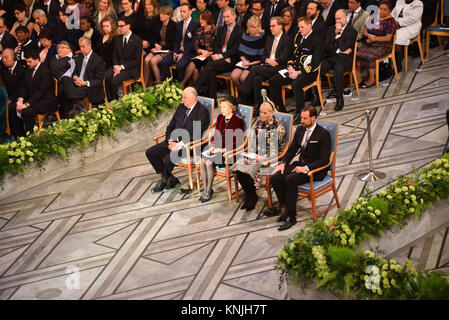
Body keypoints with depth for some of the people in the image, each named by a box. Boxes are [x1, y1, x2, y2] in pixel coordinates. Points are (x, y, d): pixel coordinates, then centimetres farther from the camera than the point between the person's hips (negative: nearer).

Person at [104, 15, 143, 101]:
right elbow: (114, 55, 14)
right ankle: (109, 99, -10)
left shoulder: (137, 40, -6)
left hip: (131, 69, -5)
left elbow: (137, 61, -9)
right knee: (104, 77, -22)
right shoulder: (117, 39, 13)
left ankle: (115, 99, -4)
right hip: (118, 66, 5)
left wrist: (122, 67, -17)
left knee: (114, 80, -29)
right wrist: (116, 66, -9)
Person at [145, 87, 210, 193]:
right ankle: (171, 179, 0)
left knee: (169, 157, -31)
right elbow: (170, 126, 17)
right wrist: (170, 140, -1)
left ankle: (164, 181, -3)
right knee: (150, 152, -6)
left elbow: (196, 135, -17)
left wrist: (180, 144, -19)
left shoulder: (202, 112, -10)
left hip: (188, 144, -8)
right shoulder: (181, 107, 13)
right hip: (174, 141, 8)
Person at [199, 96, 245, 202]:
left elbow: (238, 142, -8)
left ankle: (209, 191, -16)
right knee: (201, 161, -23)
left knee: (209, 162, -29)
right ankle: (205, 188, -14)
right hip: (215, 147, 6)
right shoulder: (220, 117, 17)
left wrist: (223, 149, -17)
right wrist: (211, 146, 0)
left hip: (228, 150, -6)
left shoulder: (238, 121, -3)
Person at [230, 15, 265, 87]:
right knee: (234, 76, -21)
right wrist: (244, 60, -1)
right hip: (245, 62, 5)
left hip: (255, 64, -5)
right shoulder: (245, 35, 12)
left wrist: (250, 63, -11)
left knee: (243, 77, -29)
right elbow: (240, 51, 17)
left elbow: (262, 57, -8)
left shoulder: (262, 37, -6)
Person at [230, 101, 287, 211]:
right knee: (238, 167, -23)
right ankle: (248, 196, -6)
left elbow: (277, 150, -8)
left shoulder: (278, 127, -8)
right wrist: (249, 156, -5)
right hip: (255, 156, 6)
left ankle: (252, 196, -4)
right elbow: (252, 143, 13)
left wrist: (262, 158, -17)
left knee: (248, 170, -29)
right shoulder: (258, 124, 10)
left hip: (269, 159, -6)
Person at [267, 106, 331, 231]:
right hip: (300, 163, 7)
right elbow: (292, 149, 16)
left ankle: (291, 217, -22)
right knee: (274, 177, -15)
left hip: (315, 169, -7)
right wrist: (283, 163, -1)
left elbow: (325, 159, -15)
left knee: (290, 180, -32)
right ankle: (286, 208, -2)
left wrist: (306, 168, -24)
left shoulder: (323, 134, -12)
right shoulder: (300, 129, 9)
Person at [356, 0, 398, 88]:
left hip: (382, 46, -6)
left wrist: (374, 39, -13)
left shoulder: (391, 21, -2)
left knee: (369, 56, -32)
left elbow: (388, 38, -10)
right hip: (369, 44, 6)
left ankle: (371, 79, -18)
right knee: (356, 54, -21)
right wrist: (369, 35, -9)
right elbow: (364, 31, 13)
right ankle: (358, 78, -20)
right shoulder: (373, 18, 16)